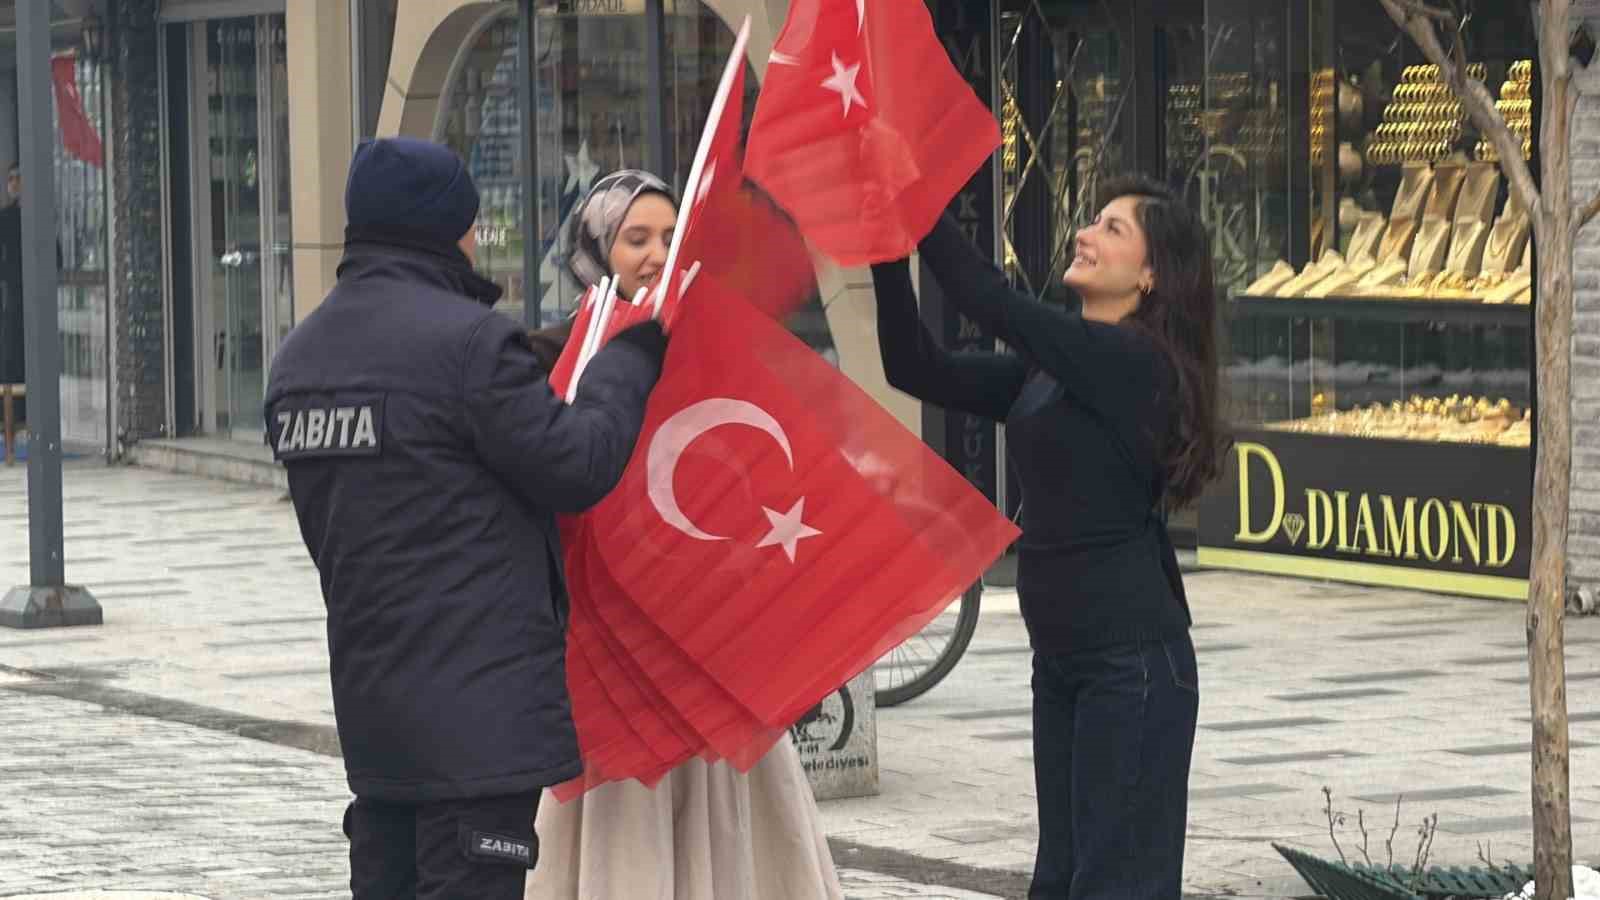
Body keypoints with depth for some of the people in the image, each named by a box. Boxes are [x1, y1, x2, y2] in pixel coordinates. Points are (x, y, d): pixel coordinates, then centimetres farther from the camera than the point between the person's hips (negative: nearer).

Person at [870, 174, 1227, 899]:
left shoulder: (1135, 363, -14)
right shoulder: (1047, 371, 12)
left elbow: (990, 302, -23)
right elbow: (917, 369, 5)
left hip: (1133, 662, -9)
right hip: (1063, 661, 9)